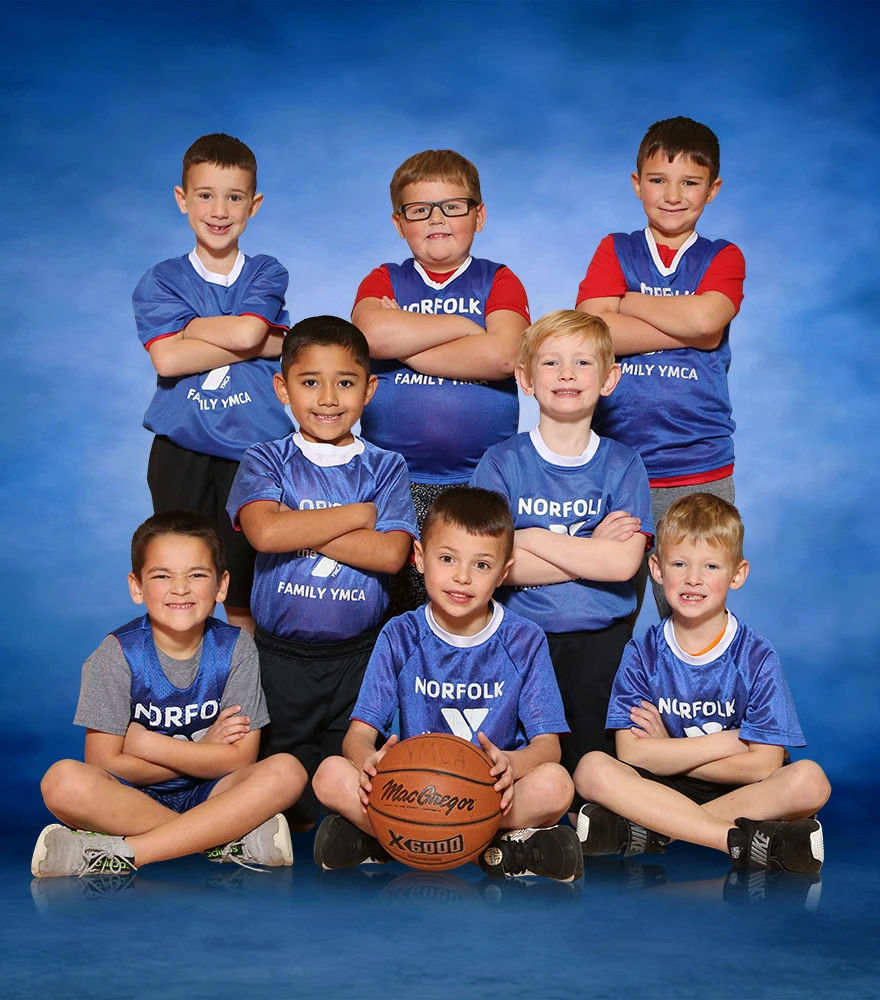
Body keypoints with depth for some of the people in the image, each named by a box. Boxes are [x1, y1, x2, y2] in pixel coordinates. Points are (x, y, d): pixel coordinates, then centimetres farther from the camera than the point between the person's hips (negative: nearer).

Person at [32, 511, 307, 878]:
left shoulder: (235, 648, -4)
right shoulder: (117, 655, -9)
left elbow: (240, 758, -8)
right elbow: (104, 766, -11)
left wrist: (146, 743, -12)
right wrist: (202, 752, -11)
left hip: (208, 795, 2)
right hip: (130, 799, -1)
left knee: (286, 771, -27)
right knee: (64, 782, -32)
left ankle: (124, 852, -28)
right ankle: (230, 840, -28)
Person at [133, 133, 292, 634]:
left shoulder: (266, 274, 5)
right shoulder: (161, 280, 4)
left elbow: (248, 331, -16)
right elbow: (166, 359, -12)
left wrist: (187, 326, -3)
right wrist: (258, 344, -12)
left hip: (254, 449, 0)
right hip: (182, 453, 1)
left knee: (246, 595, 6)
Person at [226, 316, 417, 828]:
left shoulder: (385, 468, 3)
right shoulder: (266, 461, 2)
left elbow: (391, 553, -13)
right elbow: (264, 532, -19)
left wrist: (300, 529, -15)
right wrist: (359, 514, -11)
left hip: (359, 656, 0)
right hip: (280, 655, 0)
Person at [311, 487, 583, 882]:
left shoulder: (525, 642, 1)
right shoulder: (400, 638, 2)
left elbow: (547, 743, -6)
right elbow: (360, 732, -4)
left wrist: (511, 764, -32)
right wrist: (370, 761, -31)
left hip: (491, 792, 0)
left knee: (554, 785, -32)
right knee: (331, 776, -25)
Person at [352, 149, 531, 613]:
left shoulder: (499, 281, 9)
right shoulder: (384, 281, 13)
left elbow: (502, 356, -11)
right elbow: (372, 334, -11)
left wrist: (406, 343, -6)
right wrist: (464, 327, -4)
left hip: (481, 485, -1)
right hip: (393, 483, 1)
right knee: (395, 615, 1)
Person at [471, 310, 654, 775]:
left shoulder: (623, 465, 3)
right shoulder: (502, 462, 1)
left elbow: (623, 563, -12)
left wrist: (530, 537, -11)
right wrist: (593, 551, -10)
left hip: (602, 642, 1)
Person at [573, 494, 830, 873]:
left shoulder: (756, 657, -4)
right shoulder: (642, 655, 0)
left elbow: (762, 766, -11)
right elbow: (632, 753, -10)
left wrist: (667, 753, -9)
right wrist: (728, 741, -11)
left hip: (741, 794, -1)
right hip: (660, 788, 1)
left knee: (809, 781, -29)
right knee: (592, 770, -25)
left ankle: (649, 831, -27)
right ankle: (745, 839, -31)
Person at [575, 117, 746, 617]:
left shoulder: (723, 258, 9)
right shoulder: (615, 250, 9)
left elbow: (705, 318, -13)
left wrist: (626, 302, -3)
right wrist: (689, 328, -9)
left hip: (700, 471, 0)